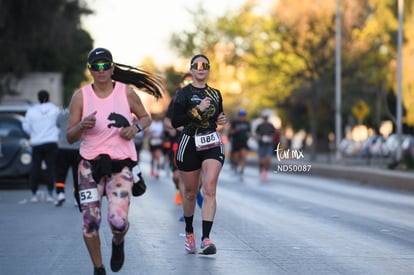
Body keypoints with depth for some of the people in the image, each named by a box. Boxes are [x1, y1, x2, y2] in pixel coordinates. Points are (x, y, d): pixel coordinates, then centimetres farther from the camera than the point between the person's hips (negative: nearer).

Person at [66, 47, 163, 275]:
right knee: (90, 222, -6)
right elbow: (70, 137, 2)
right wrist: (82, 125, -19)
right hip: (90, 164, 1)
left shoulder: (126, 92, 0)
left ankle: (118, 243, 23)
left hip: (121, 165, -1)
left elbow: (145, 117, 15)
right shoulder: (81, 96, 0)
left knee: (118, 222, -15)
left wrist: (136, 127, -7)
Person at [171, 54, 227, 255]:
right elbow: (175, 122, -13)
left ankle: (206, 239, -22)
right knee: (190, 192, 9)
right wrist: (198, 110, -21)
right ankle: (189, 232, 34)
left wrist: (221, 120, 4)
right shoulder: (184, 93, -3)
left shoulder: (215, 94, 11)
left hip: (212, 144, 2)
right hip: (190, 145, -2)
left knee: (209, 189, -15)